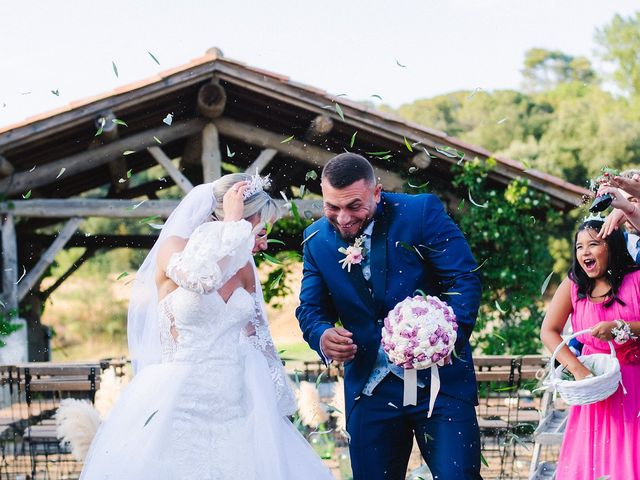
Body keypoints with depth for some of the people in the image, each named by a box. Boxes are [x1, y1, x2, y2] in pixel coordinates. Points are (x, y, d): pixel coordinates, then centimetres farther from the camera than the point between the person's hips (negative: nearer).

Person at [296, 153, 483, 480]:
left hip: (440, 377, -3)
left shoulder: (422, 212, -9)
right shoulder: (317, 240, 3)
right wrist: (322, 335, -17)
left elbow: (465, 279, -11)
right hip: (369, 388, 4)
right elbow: (311, 308, 8)